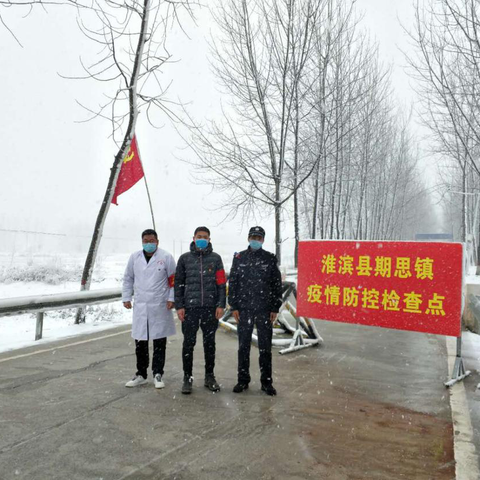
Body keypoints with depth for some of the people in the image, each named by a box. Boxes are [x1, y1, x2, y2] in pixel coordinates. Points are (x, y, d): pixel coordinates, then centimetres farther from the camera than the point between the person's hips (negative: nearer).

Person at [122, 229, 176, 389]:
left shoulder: (166, 257, -4)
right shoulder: (135, 257, 7)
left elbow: (173, 279, -2)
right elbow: (128, 278, 14)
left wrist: (171, 298, -7)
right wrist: (126, 297, 8)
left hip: (160, 306, -3)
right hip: (140, 306, 3)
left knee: (159, 343, 4)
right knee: (140, 343, 9)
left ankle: (158, 374, 16)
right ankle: (141, 375, 22)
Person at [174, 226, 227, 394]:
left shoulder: (215, 258, 6)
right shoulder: (185, 258, 5)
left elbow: (221, 283, 4)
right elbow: (178, 283, 5)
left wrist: (221, 305, -3)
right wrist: (179, 306, -1)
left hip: (210, 307, 1)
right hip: (190, 307, -1)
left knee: (209, 343, 10)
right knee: (188, 343, 3)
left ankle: (209, 376, 22)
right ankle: (187, 377, 15)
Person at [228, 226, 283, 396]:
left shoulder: (270, 259, 3)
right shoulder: (239, 258, 4)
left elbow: (277, 285, 3)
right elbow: (232, 283, 5)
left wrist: (275, 308, -1)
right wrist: (234, 307, 0)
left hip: (264, 310, -1)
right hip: (244, 309, 1)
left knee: (265, 347, 5)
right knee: (243, 345, 7)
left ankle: (266, 382, 16)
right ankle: (243, 380, 20)